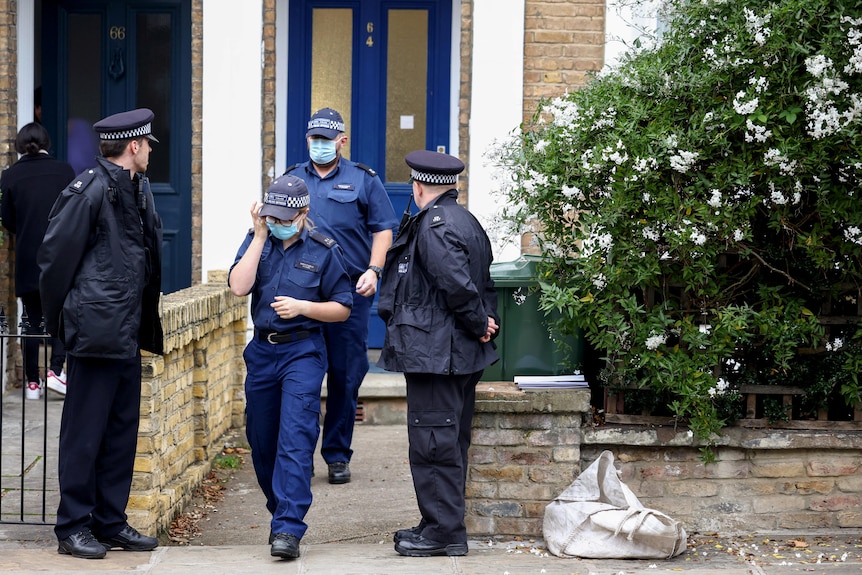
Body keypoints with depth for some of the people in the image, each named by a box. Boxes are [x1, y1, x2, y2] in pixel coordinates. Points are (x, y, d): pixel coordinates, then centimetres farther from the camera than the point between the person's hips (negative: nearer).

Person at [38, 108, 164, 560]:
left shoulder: (138, 190, 14)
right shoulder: (89, 191, -14)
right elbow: (54, 255, -12)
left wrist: (144, 325, 15)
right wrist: (59, 318, -5)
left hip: (127, 335, 9)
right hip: (97, 332, -9)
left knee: (122, 430, 12)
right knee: (85, 431, -1)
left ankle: (111, 522, 20)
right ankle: (73, 528, 6)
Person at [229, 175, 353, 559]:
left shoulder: (322, 251, -2)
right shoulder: (257, 242, 5)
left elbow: (342, 308, 2)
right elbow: (238, 287, -11)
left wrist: (302, 306, -14)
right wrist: (260, 236, -11)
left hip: (303, 351, -4)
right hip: (262, 351, 4)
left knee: (295, 438, -14)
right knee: (261, 441, 11)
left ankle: (288, 528, -19)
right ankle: (282, 511, 28)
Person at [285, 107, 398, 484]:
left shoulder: (363, 180, 7)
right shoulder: (290, 180, 13)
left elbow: (383, 229, 5)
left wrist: (373, 270, -9)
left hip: (349, 291, -1)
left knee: (345, 377, 1)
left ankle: (337, 456, 11)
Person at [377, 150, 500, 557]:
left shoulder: (434, 225, -16)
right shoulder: (466, 221, 17)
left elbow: (456, 283, -25)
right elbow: (484, 284, 18)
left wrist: (478, 325, -12)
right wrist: (487, 321, 5)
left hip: (433, 354, -11)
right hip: (462, 355, 11)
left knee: (434, 442, -5)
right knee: (449, 443, 16)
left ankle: (444, 531, -2)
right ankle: (444, 526, 24)